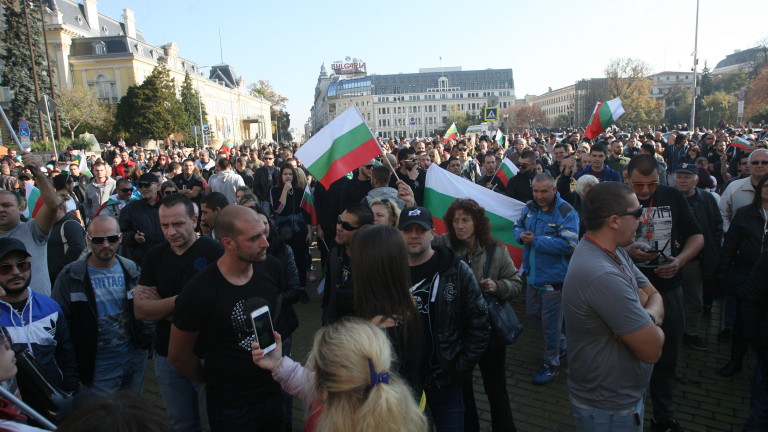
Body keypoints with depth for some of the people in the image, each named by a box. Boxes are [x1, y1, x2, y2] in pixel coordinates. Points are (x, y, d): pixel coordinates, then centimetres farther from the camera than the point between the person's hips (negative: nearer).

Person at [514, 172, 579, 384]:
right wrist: (521, 235, -10)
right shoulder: (530, 207, 4)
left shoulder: (566, 212, -18)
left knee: (550, 323, 5)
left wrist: (535, 241, -26)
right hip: (532, 274, 7)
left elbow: (568, 245, -26)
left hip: (553, 277, -7)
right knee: (532, 314, 21)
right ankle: (560, 343, 45)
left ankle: (551, 364, 25)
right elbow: (518, 226, 14)